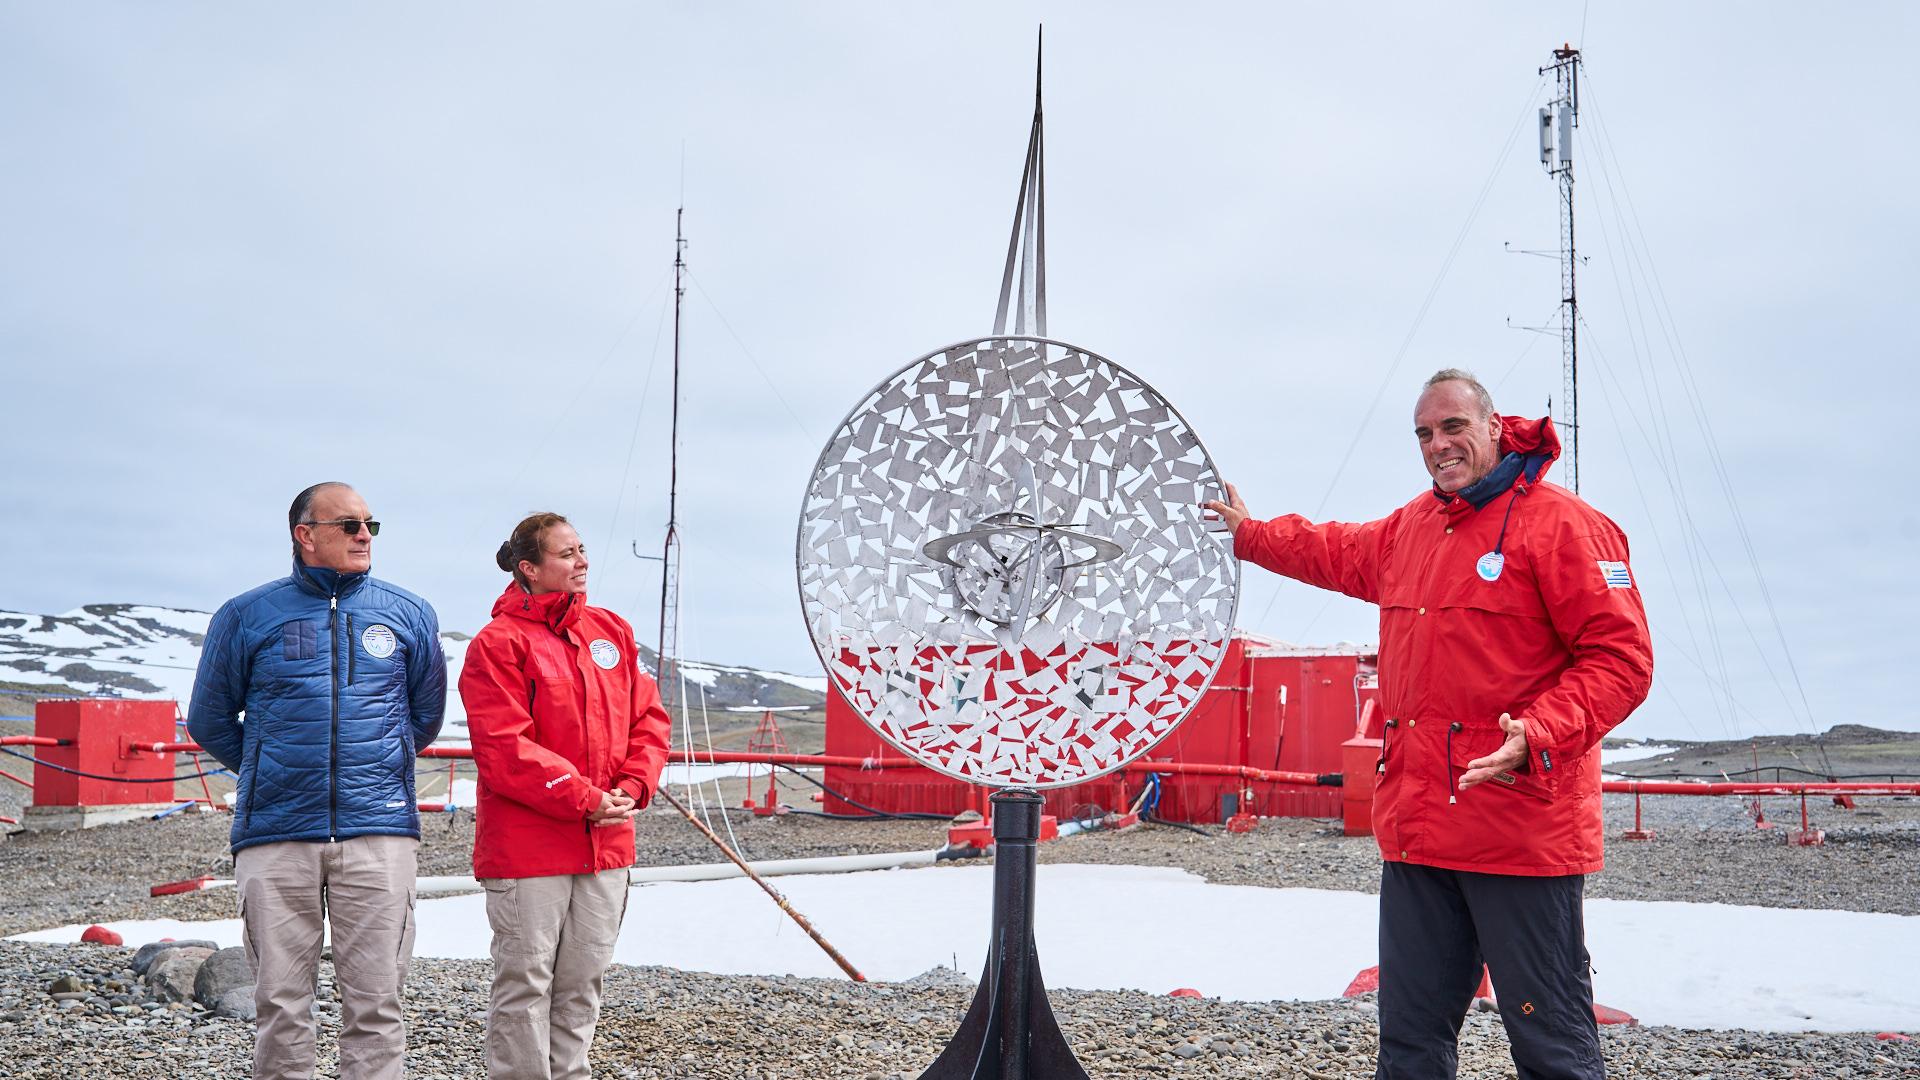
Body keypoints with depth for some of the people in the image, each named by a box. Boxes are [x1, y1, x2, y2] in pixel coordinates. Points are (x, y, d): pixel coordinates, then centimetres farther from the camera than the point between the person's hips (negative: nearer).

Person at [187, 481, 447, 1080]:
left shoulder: (408, 615, 9)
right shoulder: (247, 616, 6)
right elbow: (209, 720, 16)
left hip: (377, 831, 0)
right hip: (274, 835, 0)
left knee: (376, 1000, 0)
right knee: (280, 1002, 3)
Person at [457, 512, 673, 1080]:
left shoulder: (612, 630, 11)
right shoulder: (499, 643, -8)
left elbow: (649, 718, 12)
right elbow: (504, 747, -15)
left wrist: (632, 786, -4)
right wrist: (585, 799, -16)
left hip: (606, 843, 6)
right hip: (526, 846, -6)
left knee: (583, 982, 13)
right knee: (526, 982, 1)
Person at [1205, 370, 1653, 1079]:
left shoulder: (1562, 524, -7)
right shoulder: (1413, 527, 17)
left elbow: (1620, 658, -12)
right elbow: (1342, 554, 39)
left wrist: (1538, 736, -24)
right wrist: (1249, 534, 48)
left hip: (1523, 831, -7)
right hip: (1415, 832, 8)